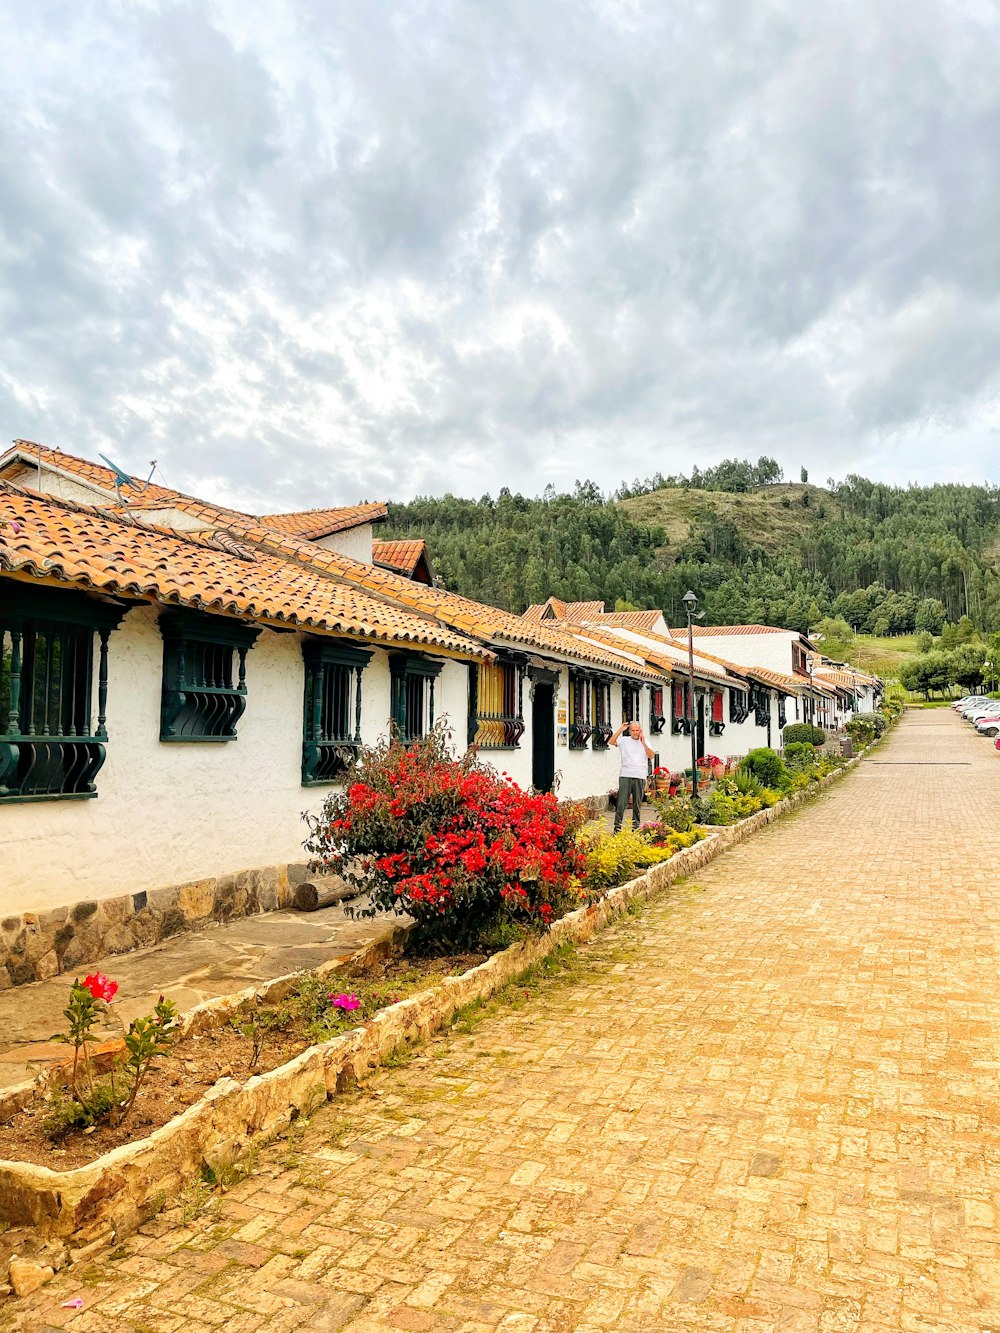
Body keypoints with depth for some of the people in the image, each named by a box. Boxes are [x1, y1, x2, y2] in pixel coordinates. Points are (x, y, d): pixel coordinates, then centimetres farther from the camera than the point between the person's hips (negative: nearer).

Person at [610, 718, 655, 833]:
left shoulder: (645, 742, 12)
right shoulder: (624, 740, 5)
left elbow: (651, 756, 1)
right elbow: (611, 742, -10)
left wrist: (643, 743, -9)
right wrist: (620, 730, -16)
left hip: (640, 776, 2)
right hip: (625, 776, -2)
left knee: (638, 803, 8)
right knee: (621, 802, -6)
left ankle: (636, 826, 17)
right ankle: (617, 826, -3)